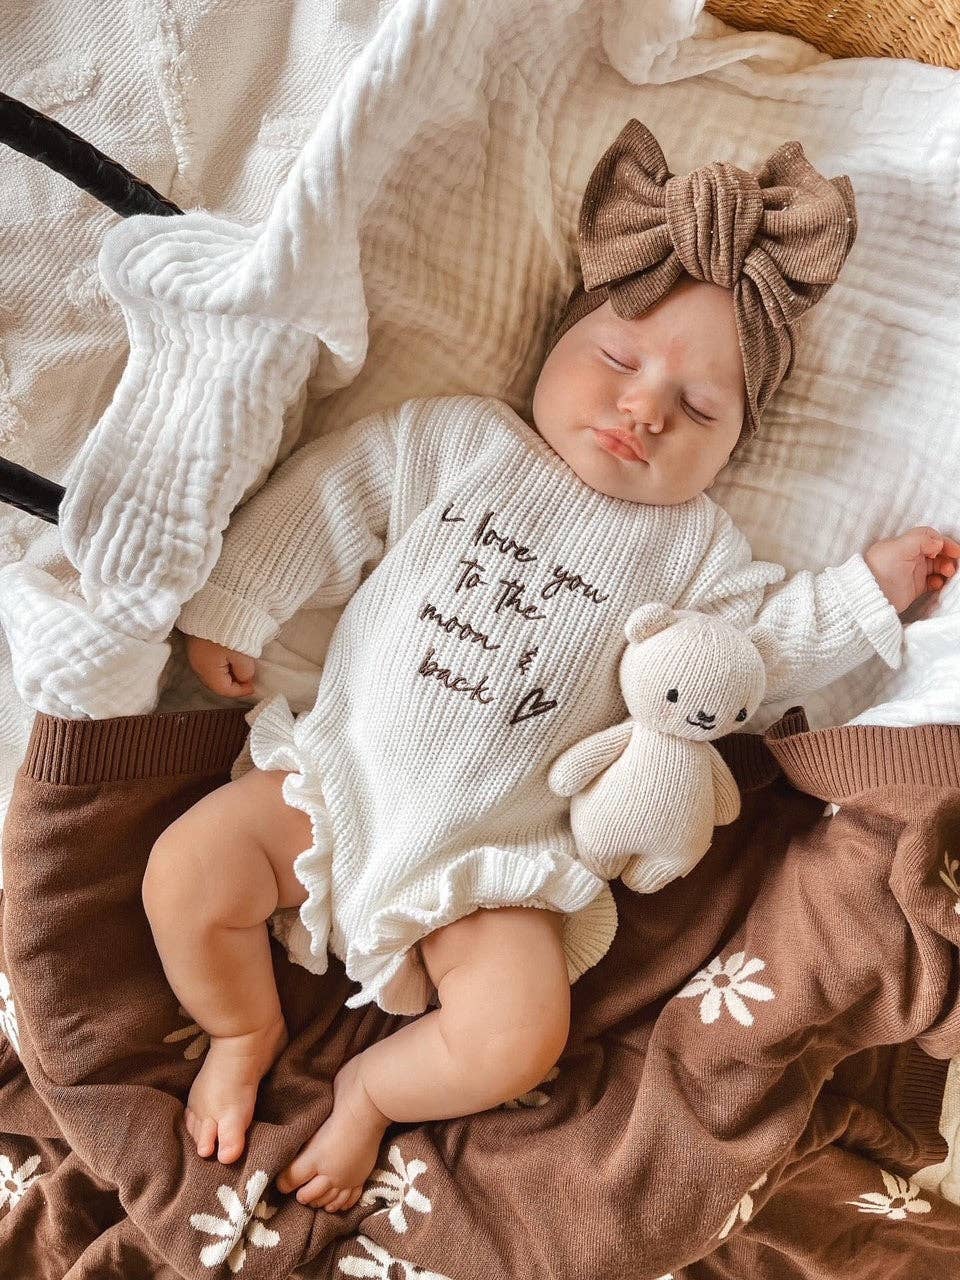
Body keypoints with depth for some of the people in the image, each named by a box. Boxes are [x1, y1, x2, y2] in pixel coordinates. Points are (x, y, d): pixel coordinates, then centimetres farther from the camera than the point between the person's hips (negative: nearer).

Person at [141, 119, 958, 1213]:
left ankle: (372, 1088, 14)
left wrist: (870, 588, -2)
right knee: (185, 875, -11)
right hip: (335, 780, 1)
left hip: (490, 858, 0)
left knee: (518, 1038, -18)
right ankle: (247, 1032, 20)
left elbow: (766, 641, 8)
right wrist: (232, 608, 1)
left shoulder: (687, 546, 5)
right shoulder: (454, 439, 2)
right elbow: (325, 497, 3)